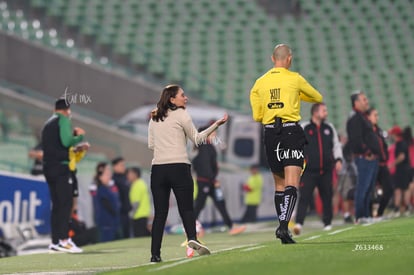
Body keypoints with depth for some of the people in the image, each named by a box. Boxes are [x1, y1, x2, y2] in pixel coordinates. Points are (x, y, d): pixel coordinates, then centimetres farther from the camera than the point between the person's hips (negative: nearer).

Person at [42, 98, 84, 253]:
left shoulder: (48, 123, 21)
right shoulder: (64, 120, -4)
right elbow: (66, 142, -16)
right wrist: (79, 136, 0)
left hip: (48, 167, 8)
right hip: (61, 166, -8)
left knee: (56, 204, 9)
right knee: (66, 203, -12)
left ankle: (55, 241, 6)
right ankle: (64, 239, -21)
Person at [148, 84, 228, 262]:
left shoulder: (154, 119, 15)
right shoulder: (181, 115, 1)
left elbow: (151, 145, 17)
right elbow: (197, 139, 4)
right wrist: (216, 124, 6)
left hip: (157, 169, 4)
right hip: (179, 167, -4)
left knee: (160, 213, 4)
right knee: (186, 208, -2)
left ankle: (155, 254, -3)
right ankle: (192, 238, -27)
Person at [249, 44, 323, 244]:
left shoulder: (260, 83, 8)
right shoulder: (294, 79, 0)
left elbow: (257, 116, 9)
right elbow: (318, 98, 14)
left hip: (270, 133, 4)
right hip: (291, 132, -4)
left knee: (279, 184, 14)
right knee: (291, 184, -9)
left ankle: (283, 226, 14)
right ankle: (284, 225, -25)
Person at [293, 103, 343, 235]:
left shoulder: (329, 128, 12)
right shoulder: (304, 128, 1)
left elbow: (336, 145, 19)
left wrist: (338, 160, 5)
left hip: (326, 170, 4)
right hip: (309, 170, -4)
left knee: (327, 197, 8)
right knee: (304, 197, -13)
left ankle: (327, 223, 21)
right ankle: (299, 223, -20)